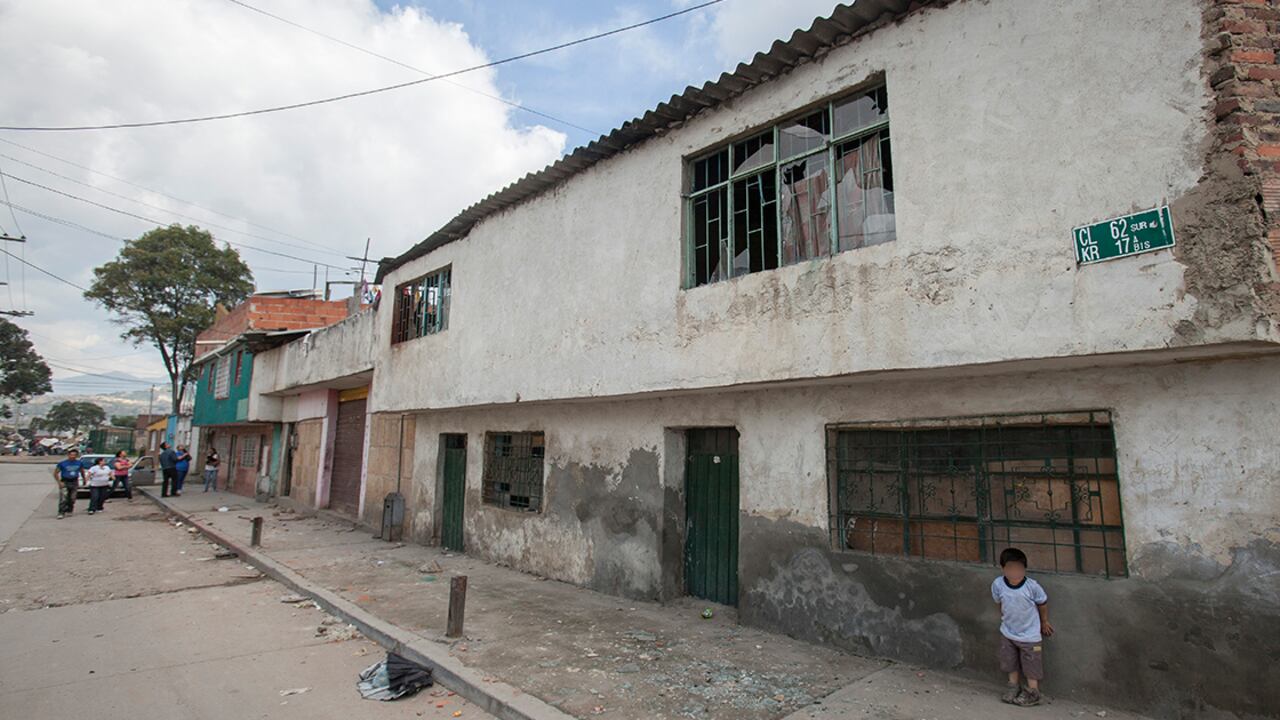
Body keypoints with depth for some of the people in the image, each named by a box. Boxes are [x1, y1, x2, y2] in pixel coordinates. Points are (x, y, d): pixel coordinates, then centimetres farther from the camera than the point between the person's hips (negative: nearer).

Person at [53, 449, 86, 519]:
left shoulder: (79, 463, 4)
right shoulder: (62, 463, -7)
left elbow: (82, 472, 19)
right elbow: (55, 473, -2)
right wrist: (59, 482, -10)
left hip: (74, 482, 3)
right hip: (64, 482, -3)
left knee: (72, 499, 8)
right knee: (63, 499, -12)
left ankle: (69, 511, 22)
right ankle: (61, 513, -10)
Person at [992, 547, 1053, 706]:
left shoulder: (1032, 586, -27)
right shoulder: (997, 584, -21)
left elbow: (1043, 604, -6)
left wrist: (1044, 622, 8)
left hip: (1030, 635, -3)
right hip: (1008, 633, 3)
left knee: (1031, 665, 14)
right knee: (1010, 663, 19)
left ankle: (1032, 692, 32)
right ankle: (1014, 686, 38)